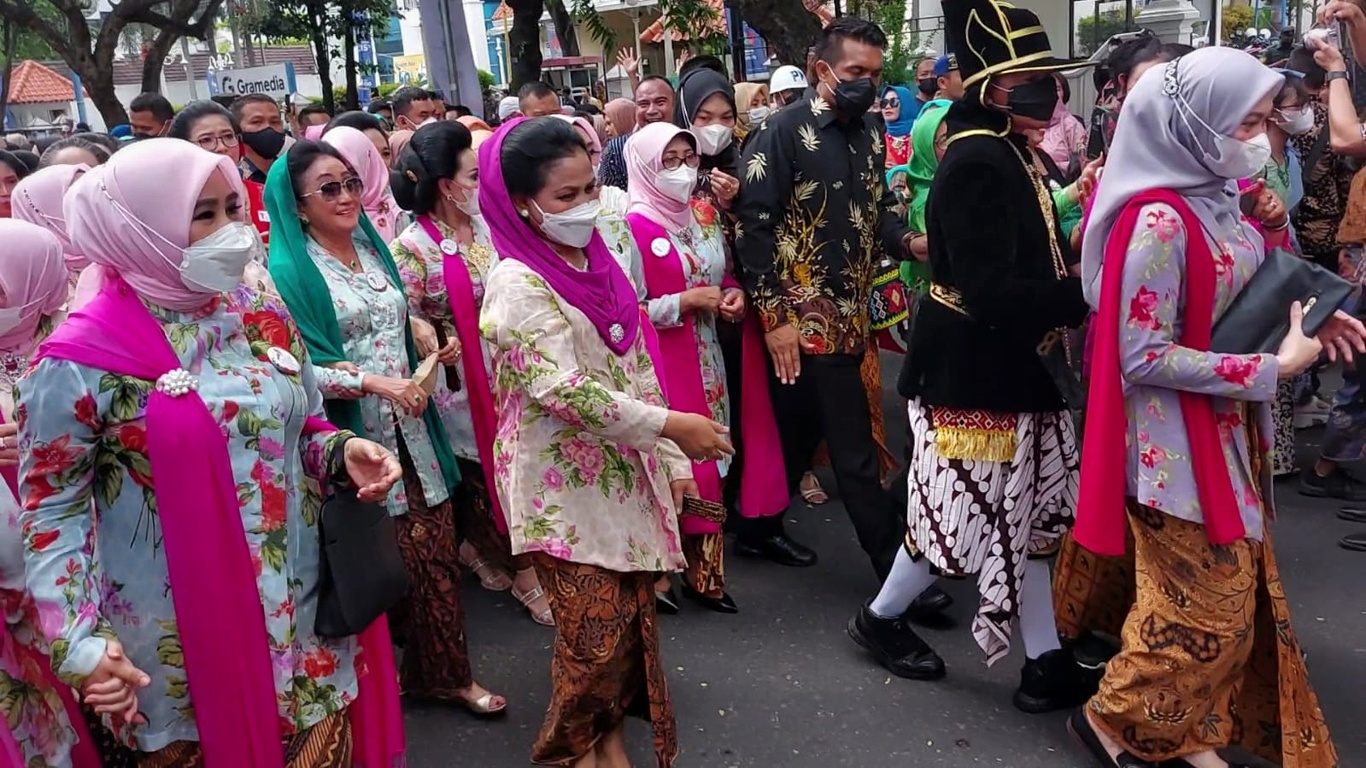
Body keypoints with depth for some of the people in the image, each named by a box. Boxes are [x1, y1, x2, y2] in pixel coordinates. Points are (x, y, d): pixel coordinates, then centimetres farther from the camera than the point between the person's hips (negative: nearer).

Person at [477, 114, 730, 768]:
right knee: (595, 632, 4)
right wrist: (674, 426, -22)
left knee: (632, 614, 14)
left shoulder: (595, 262, 6)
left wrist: (670, 459, 9)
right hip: (564, 484, -6)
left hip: (623, 471, 7)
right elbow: (564, 391, -25)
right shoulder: (517, 285, -17)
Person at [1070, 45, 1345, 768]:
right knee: (1209, 605, 3)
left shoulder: (1222, 195, 3)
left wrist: (1304, 315, -3)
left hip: (1230, 428, 9)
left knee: (1236, 592, 17)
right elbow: (1143, 356, -24)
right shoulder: (1159, 219, -23)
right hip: (1178, 437, -9)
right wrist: (1271, 369, -21)